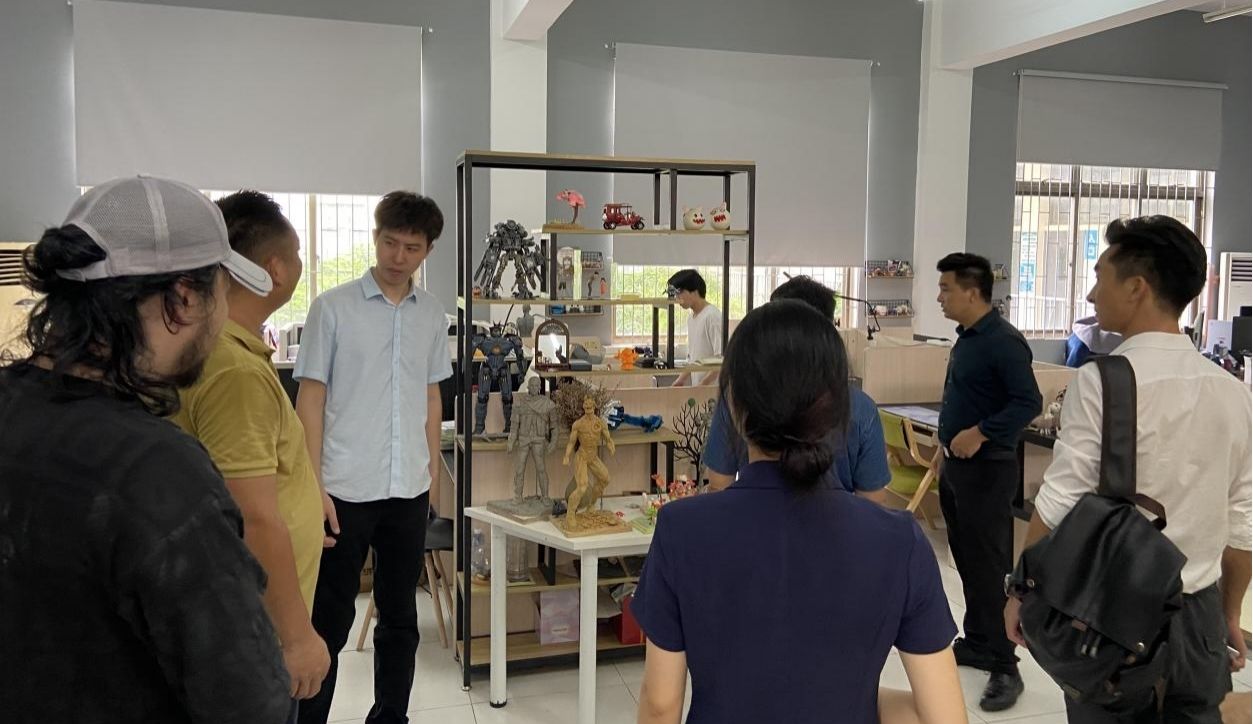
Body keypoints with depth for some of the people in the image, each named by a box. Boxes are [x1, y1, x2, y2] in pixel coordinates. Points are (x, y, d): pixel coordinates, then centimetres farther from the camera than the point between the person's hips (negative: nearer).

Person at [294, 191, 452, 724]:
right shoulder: (333, 307, -4)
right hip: (346, 489, -4)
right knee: (330, 620, 5)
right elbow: (310, 399, -5)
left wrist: (433, 471, 13)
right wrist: (314, 485, -10)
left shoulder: (431, 315, 7)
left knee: (400, 617, 14)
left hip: (410, 490, 4)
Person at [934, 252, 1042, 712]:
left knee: (990, 567, -5)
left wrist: (979, 433, -24)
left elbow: (1028, 402, -22)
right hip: (956, 465, 9)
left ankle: (1005, 667, 3)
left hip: (987, 468, -9)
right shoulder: (966, 337, 11)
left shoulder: (1004, 341, -17)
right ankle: (977, 643, 29)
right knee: (966, 560, 16)